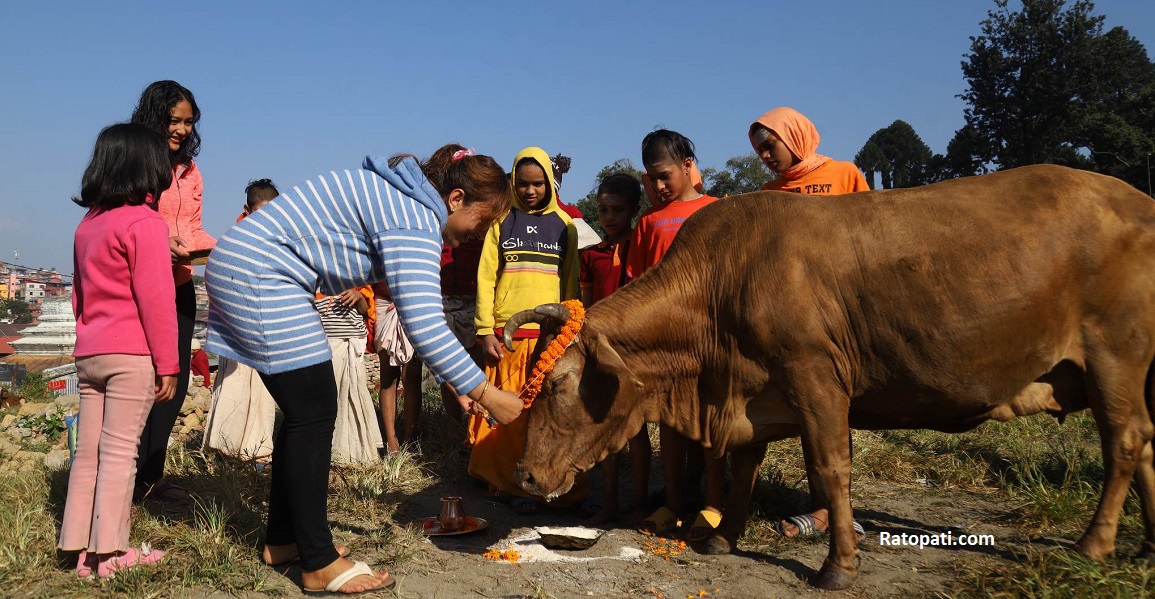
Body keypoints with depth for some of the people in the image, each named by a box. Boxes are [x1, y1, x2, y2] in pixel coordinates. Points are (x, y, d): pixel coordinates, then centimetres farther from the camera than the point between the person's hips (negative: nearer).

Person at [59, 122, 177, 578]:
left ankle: (81, 547, 16)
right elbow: (156, 299, -14)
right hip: (132, 355, -7)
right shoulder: (145, 222, -10)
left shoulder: (88, 223, 16)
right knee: (119, 451, -3)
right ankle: (109, 552, 2)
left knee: (89, 451, 10)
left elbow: (80, 293, 20)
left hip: (89, 353, 8)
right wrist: (167, 364, -11)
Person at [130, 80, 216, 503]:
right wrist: (161, 243, -25)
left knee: (176, 379, 9)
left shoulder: (189, 170, 13)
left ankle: (152, 474, 20)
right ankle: (133, 478, 9)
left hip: (180, 283, 7)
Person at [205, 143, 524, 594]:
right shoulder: (415, 220, -19)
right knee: (315, 413, -6)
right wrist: (485, 393, -18)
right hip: (259, 275, -10)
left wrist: (455, 383, 12)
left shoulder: (405, 200, 13)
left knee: (305, 412, 13)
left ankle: (283, 539, 24)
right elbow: (423, 325, -27)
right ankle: (319, 564, 3)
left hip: (243, 269, 10)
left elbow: (415, 310, 16)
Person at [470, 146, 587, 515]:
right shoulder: (502, 221, 8)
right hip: (508, 333, 0)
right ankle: (514, 485, 11)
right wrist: (485, 331, -3)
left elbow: (572, 282, 12)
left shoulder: (564, 225, 10)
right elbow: (486, 277, 4)